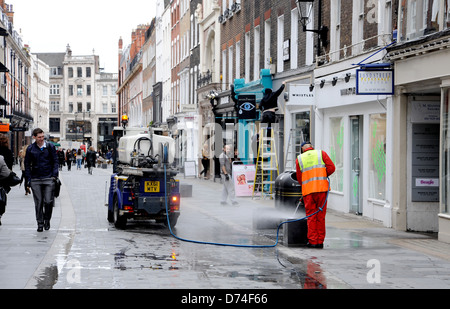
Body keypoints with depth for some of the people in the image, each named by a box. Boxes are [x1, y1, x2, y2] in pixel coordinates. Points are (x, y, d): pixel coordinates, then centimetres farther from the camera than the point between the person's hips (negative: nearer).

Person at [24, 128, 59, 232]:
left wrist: (54, 175, -3)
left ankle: (47, 220, 16)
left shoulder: (50, 147, 3)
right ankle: (40, 223, 11)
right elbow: (27, 164, 9)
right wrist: (29, 179, 1)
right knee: (38, 203, 2)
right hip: (35, 180, 1)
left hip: (48, 178, -1)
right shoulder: (30, 149, 4)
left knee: (48, 201, -4)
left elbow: (55, 161, 6)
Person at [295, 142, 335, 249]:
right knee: (320, 216, 5)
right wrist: (323, 176, 16)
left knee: (311, 217, 5)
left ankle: (312, 241, 1)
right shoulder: (321, 153, 10)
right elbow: (331, 167, 0)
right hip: (322, 188, 0)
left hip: (308, 190, 0)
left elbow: (299, 178, 13)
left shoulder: (299, 159, 12)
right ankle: (320, 241, 6)